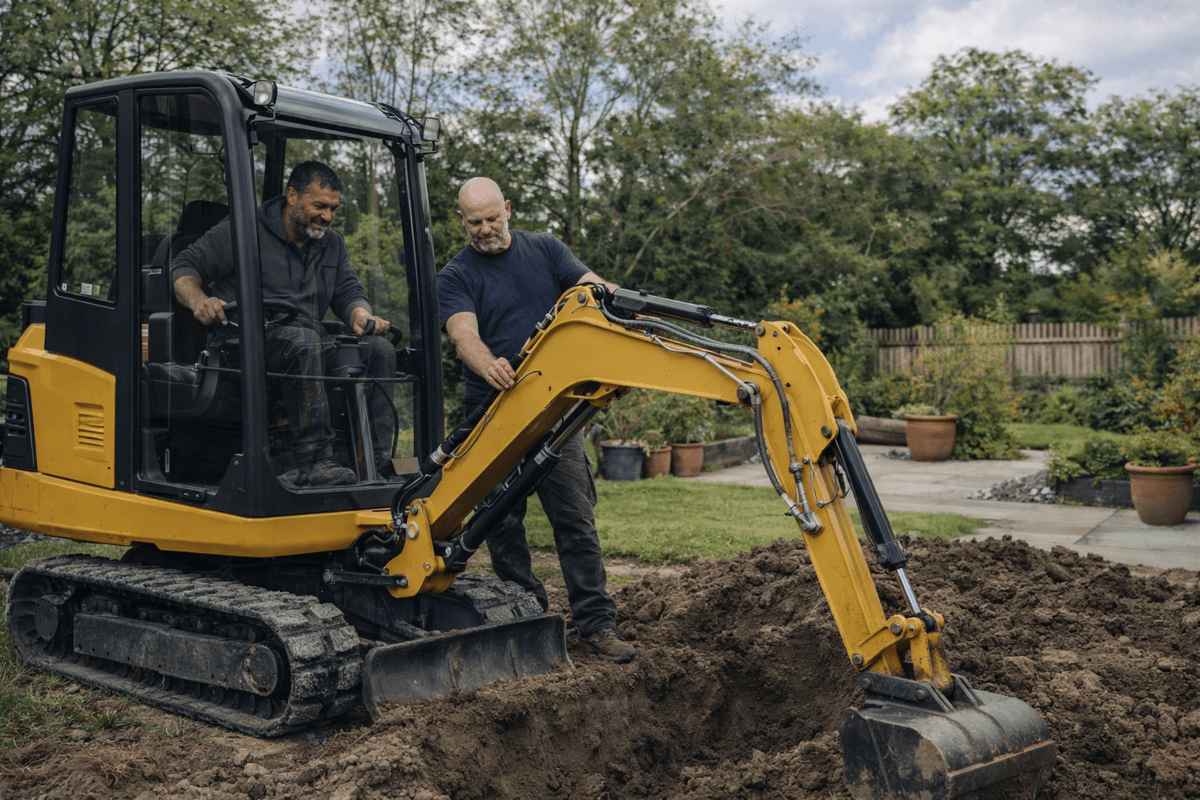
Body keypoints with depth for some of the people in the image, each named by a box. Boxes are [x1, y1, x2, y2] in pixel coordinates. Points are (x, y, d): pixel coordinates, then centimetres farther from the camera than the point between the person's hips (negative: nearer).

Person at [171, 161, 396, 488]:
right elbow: (184, 266, 2)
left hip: (308, 347, 6)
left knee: (380, 350, -17)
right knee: (302, 340, -38)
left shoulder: (333, 245, 20)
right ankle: (313, 464, -42)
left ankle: (376, 464, -24)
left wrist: (361, 315, -9)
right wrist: (199, 300, -21)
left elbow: (349, 292, 16)